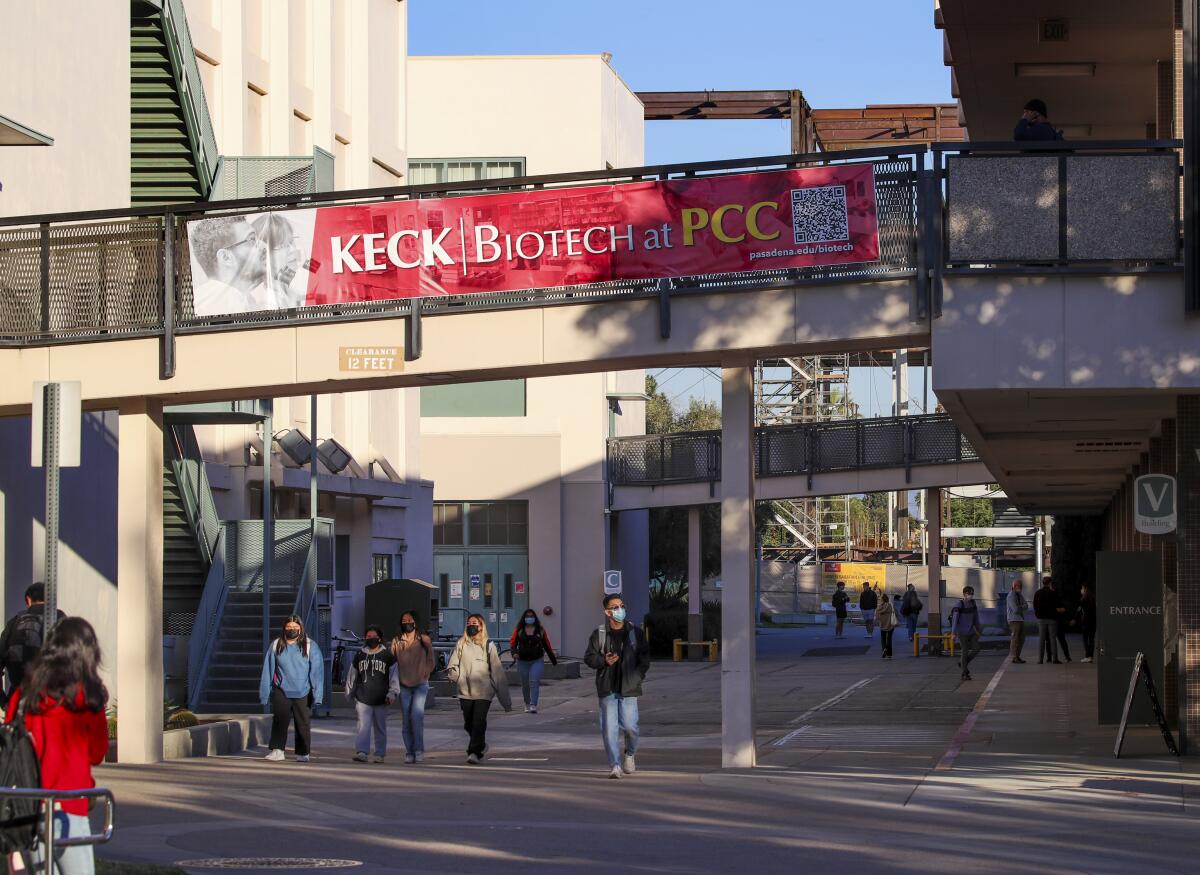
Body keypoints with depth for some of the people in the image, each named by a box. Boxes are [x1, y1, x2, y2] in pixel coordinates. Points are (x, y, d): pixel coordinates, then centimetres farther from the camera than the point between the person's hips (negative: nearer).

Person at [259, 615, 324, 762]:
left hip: (303, 693, -1)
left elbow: (317, 671, -4)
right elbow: (268, 671, 7)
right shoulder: (276, 646, 4)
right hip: (281, 691, 1)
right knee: (279, 721, -10)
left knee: (303, 723, 4)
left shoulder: (310, 646, 0)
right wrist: (265, 693, 5)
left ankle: (303, 753, 14)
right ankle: (277, 750, -9)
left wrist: (317, 693, -12)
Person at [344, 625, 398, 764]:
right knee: (363, 726, -12)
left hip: (381, 700, 0)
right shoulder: (359, 655, 9)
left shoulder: (387, 656, 3)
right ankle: (361, 752, -20)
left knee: (380, 728, 9)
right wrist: (350, 694, 19)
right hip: (363, 700, 0)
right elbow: (352, 676, 17)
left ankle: (380, 754, 17)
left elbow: (394, 677, 3)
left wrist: (392, 693, -6)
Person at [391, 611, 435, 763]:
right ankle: (409, 752, 8)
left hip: (420, 684, -2)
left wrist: (425, 674, 2)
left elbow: (430, 661, 8)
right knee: (406, 719, 2)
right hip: (404, 685, 2)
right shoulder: (397, 641, 5)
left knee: (416, 715, -18)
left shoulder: (424, 640, 1)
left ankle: (419, 750, -12)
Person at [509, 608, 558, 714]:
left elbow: (547, 645, 11)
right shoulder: (519, 630, 3)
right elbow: (512, 643, -2)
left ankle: (533, 706, -20)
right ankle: (527, 705, 30)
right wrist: (514, 651, -23)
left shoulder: (540, 630, 5)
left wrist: (554, 660, 15)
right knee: (525, 684, 11)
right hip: (523, 661, 1)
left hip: (537, 661, -1)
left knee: (534, 682, -15)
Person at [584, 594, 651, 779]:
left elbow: (645, 658, 10)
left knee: (629, 726, -3)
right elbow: (588, 658, 7)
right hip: (607, 688, 0)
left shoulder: (636, 633, 6)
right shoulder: (598, 635, 3)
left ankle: (630, 754, 27)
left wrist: (637, 677, -2)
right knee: (609, 727, -5)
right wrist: (603, 661, -12)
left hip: (629, 688, 0)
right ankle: (615, 765, -1)